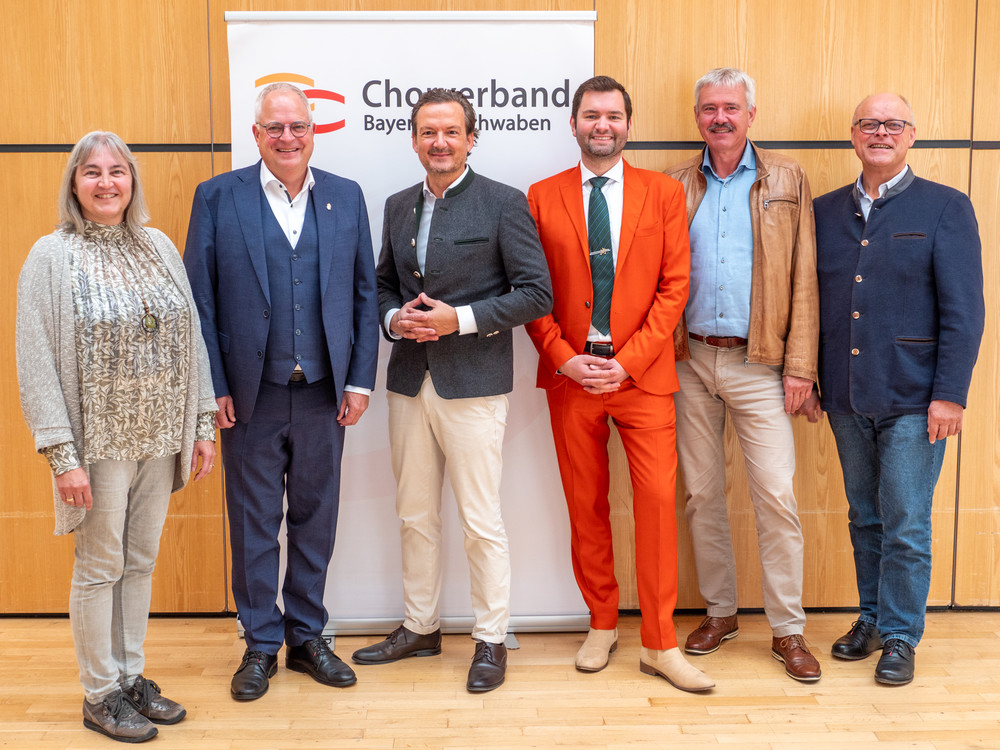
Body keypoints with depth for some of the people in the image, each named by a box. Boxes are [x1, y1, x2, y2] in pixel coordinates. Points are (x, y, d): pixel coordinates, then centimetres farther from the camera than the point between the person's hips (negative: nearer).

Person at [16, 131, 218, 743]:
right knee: (100, 567, 7)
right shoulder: (51, 257, -7)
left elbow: (192, 338, 8)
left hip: (161, 437, 4)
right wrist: (63, 454, -16)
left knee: (141, 562, 14)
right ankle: (101, 694, 22)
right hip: (100, 440, -4)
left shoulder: (160, 247, 6)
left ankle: (133, 677, 29)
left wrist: (204, 423, 5)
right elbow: (37, 363, -11)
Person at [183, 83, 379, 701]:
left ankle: (307, 636, 28)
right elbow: (199, 300, -2)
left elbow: (365, 295, 6)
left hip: (323, 393, 2)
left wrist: (360, 380, 1)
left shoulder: (347, 197, 6)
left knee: (315, 518, 12)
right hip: (251, 393, -2)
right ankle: (261, 644, 24)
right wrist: (214, 388, -8)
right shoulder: (218, 197, -1)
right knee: (255, 522, 9)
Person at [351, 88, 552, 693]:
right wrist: (395, 319, -3)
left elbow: (536, 293, -9)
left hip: (473, 383, -6)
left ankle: (492, 640, 16)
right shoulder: (398, 207, 12)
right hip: (411, 381, 6)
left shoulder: (504, 203, -5)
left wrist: (460, 319, -17)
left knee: (481, 521, 0)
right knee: (415, 515, 14)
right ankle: (420, 627, 30)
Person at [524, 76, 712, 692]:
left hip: (642, 373, -1)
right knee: (586, 505, 8)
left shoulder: (664, 192, 4)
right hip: (570, 374, 1)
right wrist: (565, 359, -8)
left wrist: (626, 361, -10)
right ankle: (602, 625, 26)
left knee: (658, 502, -4)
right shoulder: (544, 197, 6)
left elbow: (674, 286, -1)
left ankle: (661, 645, 8)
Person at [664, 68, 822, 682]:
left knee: (777, 494, -5)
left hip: (757, 362, -2)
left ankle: (788, 630, 9)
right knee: (702, 494, 9)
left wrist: (800, 365, -6)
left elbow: (803, 278, 1)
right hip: (690, 360, 2)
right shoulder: (675, 186, 9)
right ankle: (720, 612, 25)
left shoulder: (786, 180, 4)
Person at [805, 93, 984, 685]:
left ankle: (900, 636, 18)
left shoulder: (946, 208, -3)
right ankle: (872, 618, 30)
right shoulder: (826, 211, 9)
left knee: (905, 526, 2)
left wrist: (950, 393, -13)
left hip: (913, 401, -4)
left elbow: (964, 310, -7)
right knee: (865, 518, 15)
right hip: (847, 400, 4)